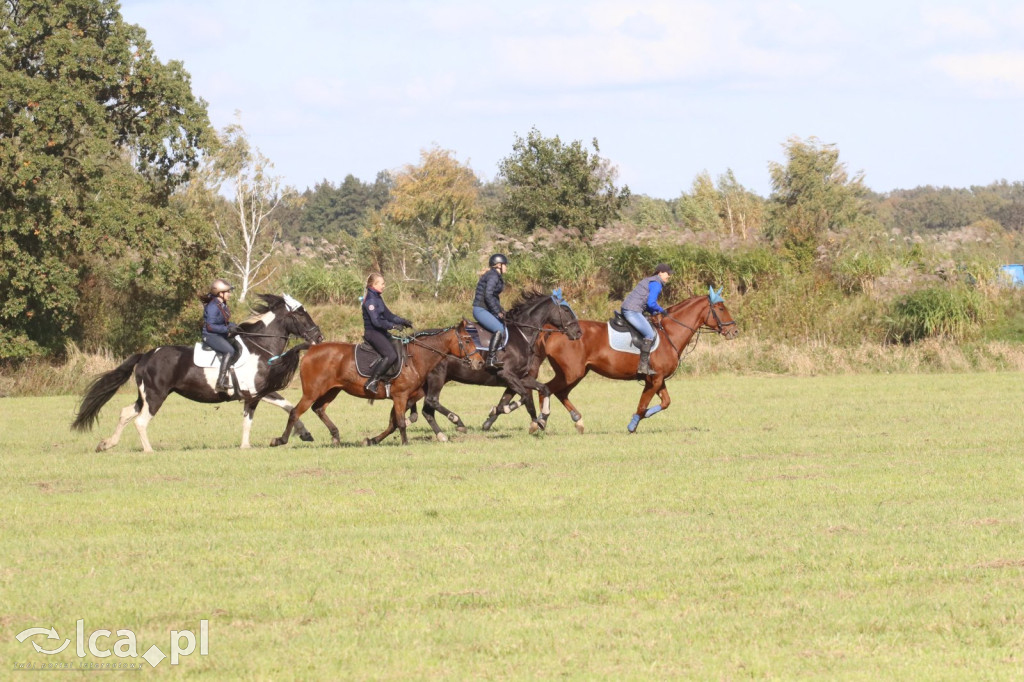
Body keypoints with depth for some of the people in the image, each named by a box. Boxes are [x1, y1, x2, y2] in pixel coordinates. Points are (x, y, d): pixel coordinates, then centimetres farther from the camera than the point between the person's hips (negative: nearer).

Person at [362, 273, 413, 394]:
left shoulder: (378, 298, 16)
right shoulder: (370, 300, -14)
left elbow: (388, 315, 20)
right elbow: (376, 321, -22)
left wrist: (403, 321, 7)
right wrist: (393, 326, -25)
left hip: (381, 333, 11)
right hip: (372, 332, -11)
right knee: (391, 355, -25)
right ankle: (371, 382, -25)